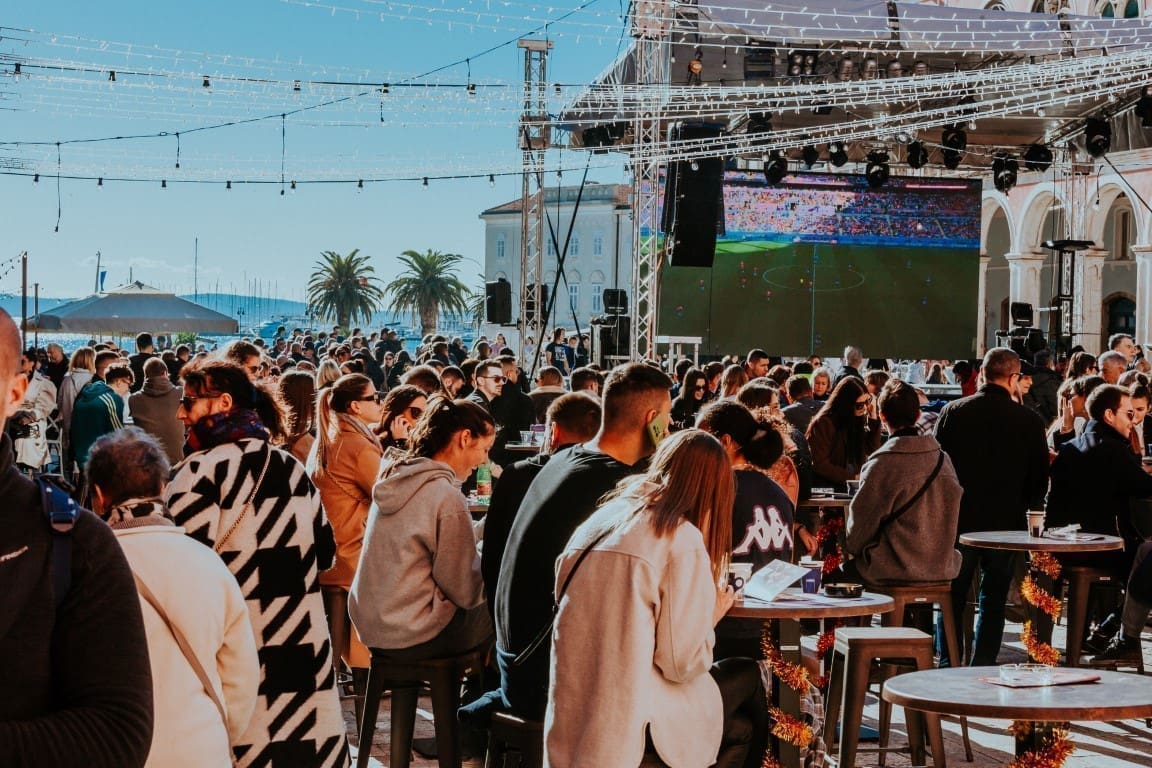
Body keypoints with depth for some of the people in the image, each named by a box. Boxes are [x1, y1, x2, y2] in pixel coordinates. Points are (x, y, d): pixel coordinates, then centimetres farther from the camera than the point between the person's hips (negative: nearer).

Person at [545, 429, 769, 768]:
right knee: (747, 675, 21)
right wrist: (712, 614, 6)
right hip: (633, 722, -7)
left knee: (740, 726, 26)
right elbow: (683, 662, -13)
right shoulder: (683, 540, -11)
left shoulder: (603, 516, 9)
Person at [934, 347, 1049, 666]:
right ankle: (982, 670, 8)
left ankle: (948, 665, 11)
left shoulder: (953, 412, -6)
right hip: (1006, 521, 0)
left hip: (958, 520, 0)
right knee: (993, 600, 10)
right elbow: (1040, 476, -1)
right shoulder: (1029, 420, -8)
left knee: (952, 597, 12)